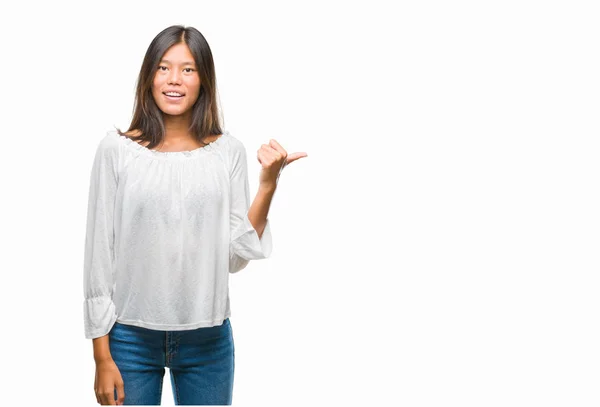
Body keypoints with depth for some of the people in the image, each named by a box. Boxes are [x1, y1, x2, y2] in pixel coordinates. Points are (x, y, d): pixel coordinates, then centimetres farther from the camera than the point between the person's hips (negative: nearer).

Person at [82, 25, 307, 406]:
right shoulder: (117, 149, -5)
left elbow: (236, 255, -2)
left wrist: (268, 182, -10)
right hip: (132, 337, -1)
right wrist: (102, 356, -3)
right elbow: (100, 253, -3)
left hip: (208, 339, 1)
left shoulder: (229, 151, 0)